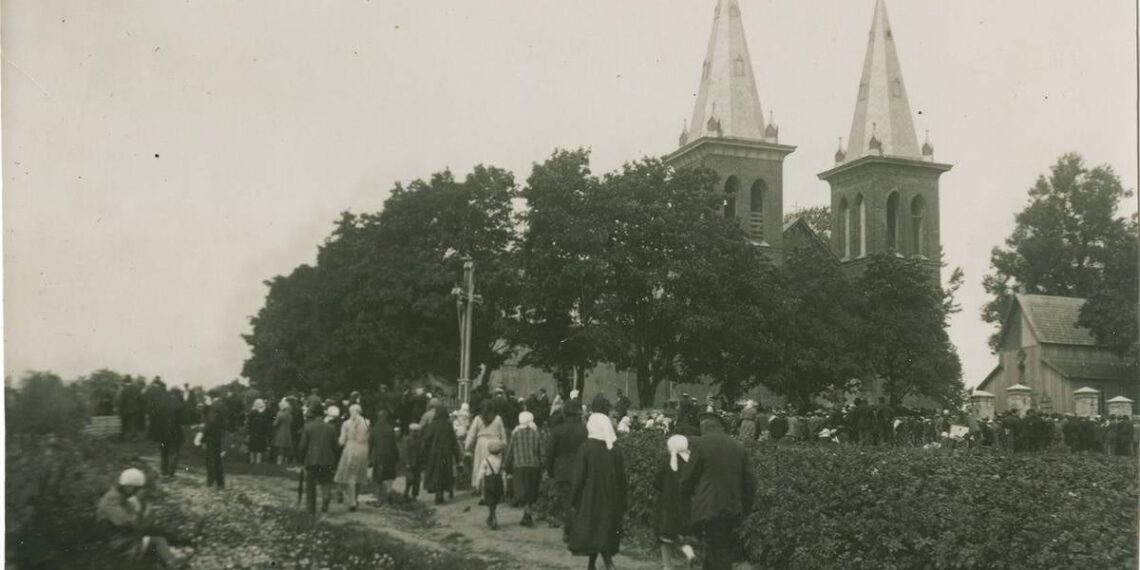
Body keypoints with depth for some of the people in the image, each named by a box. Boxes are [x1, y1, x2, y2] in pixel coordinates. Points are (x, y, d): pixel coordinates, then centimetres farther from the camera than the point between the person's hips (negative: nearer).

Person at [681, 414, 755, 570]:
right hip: (733, 509, 5)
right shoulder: (739, 447, 6)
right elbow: (749, 482, 8)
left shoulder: (701, 444, -7)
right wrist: (745, 509, 16)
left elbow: (688, 477, -2)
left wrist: (689, 495, 18)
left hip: (709, 509, -5)